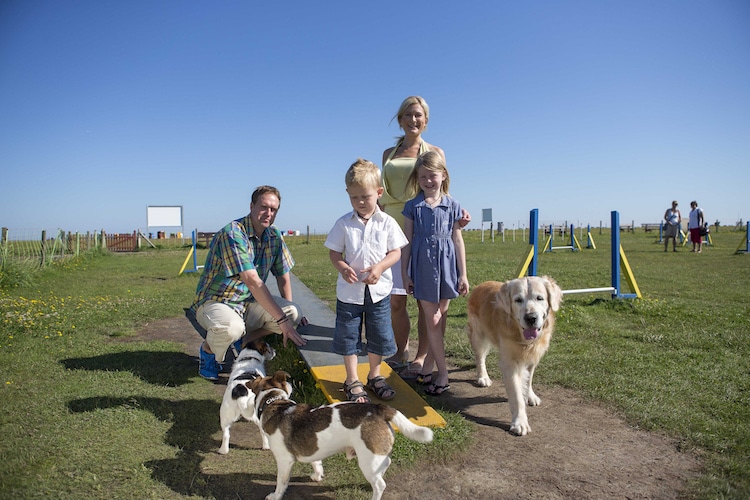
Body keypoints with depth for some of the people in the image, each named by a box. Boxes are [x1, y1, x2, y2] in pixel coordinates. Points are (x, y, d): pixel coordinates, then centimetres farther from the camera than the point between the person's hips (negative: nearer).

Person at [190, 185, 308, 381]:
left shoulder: (274, 236, 0)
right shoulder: (233, 233, -24)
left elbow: (283, 276, 8)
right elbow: (253, 281, -30)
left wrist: (290, 314, 4)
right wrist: (282, 320, -31)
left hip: (249, 303, 6)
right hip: (215, 301, -6)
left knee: (294, 314, -16)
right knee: (231, 328, -39)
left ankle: (242, 340, 1)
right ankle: (208, 348, -2)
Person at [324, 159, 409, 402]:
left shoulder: (387, 222, -3)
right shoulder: (344, 223, -4)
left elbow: (396, 252, -2)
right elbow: (334, 252, 0)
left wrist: (379, 267, -19)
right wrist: (343, 267, -20)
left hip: (379, 289, 1)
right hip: (349, 290, 0)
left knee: (379, 335, 12)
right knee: (348, 335, 8)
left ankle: (375, 376, 33)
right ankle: (352, 381, 24)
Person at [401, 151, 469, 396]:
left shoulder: (453, 205, 3)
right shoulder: (412, 206, 1)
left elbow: (458, 240, 6)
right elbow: (407, 242, 3)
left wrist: (463, 274, 4)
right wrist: (405, 273, 2)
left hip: (446, 264, 2)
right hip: (423, 265, -1)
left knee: (440, 317, 8)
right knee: (432, 318, -1)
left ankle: (428, 365, 24)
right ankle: (442, 373, 6)